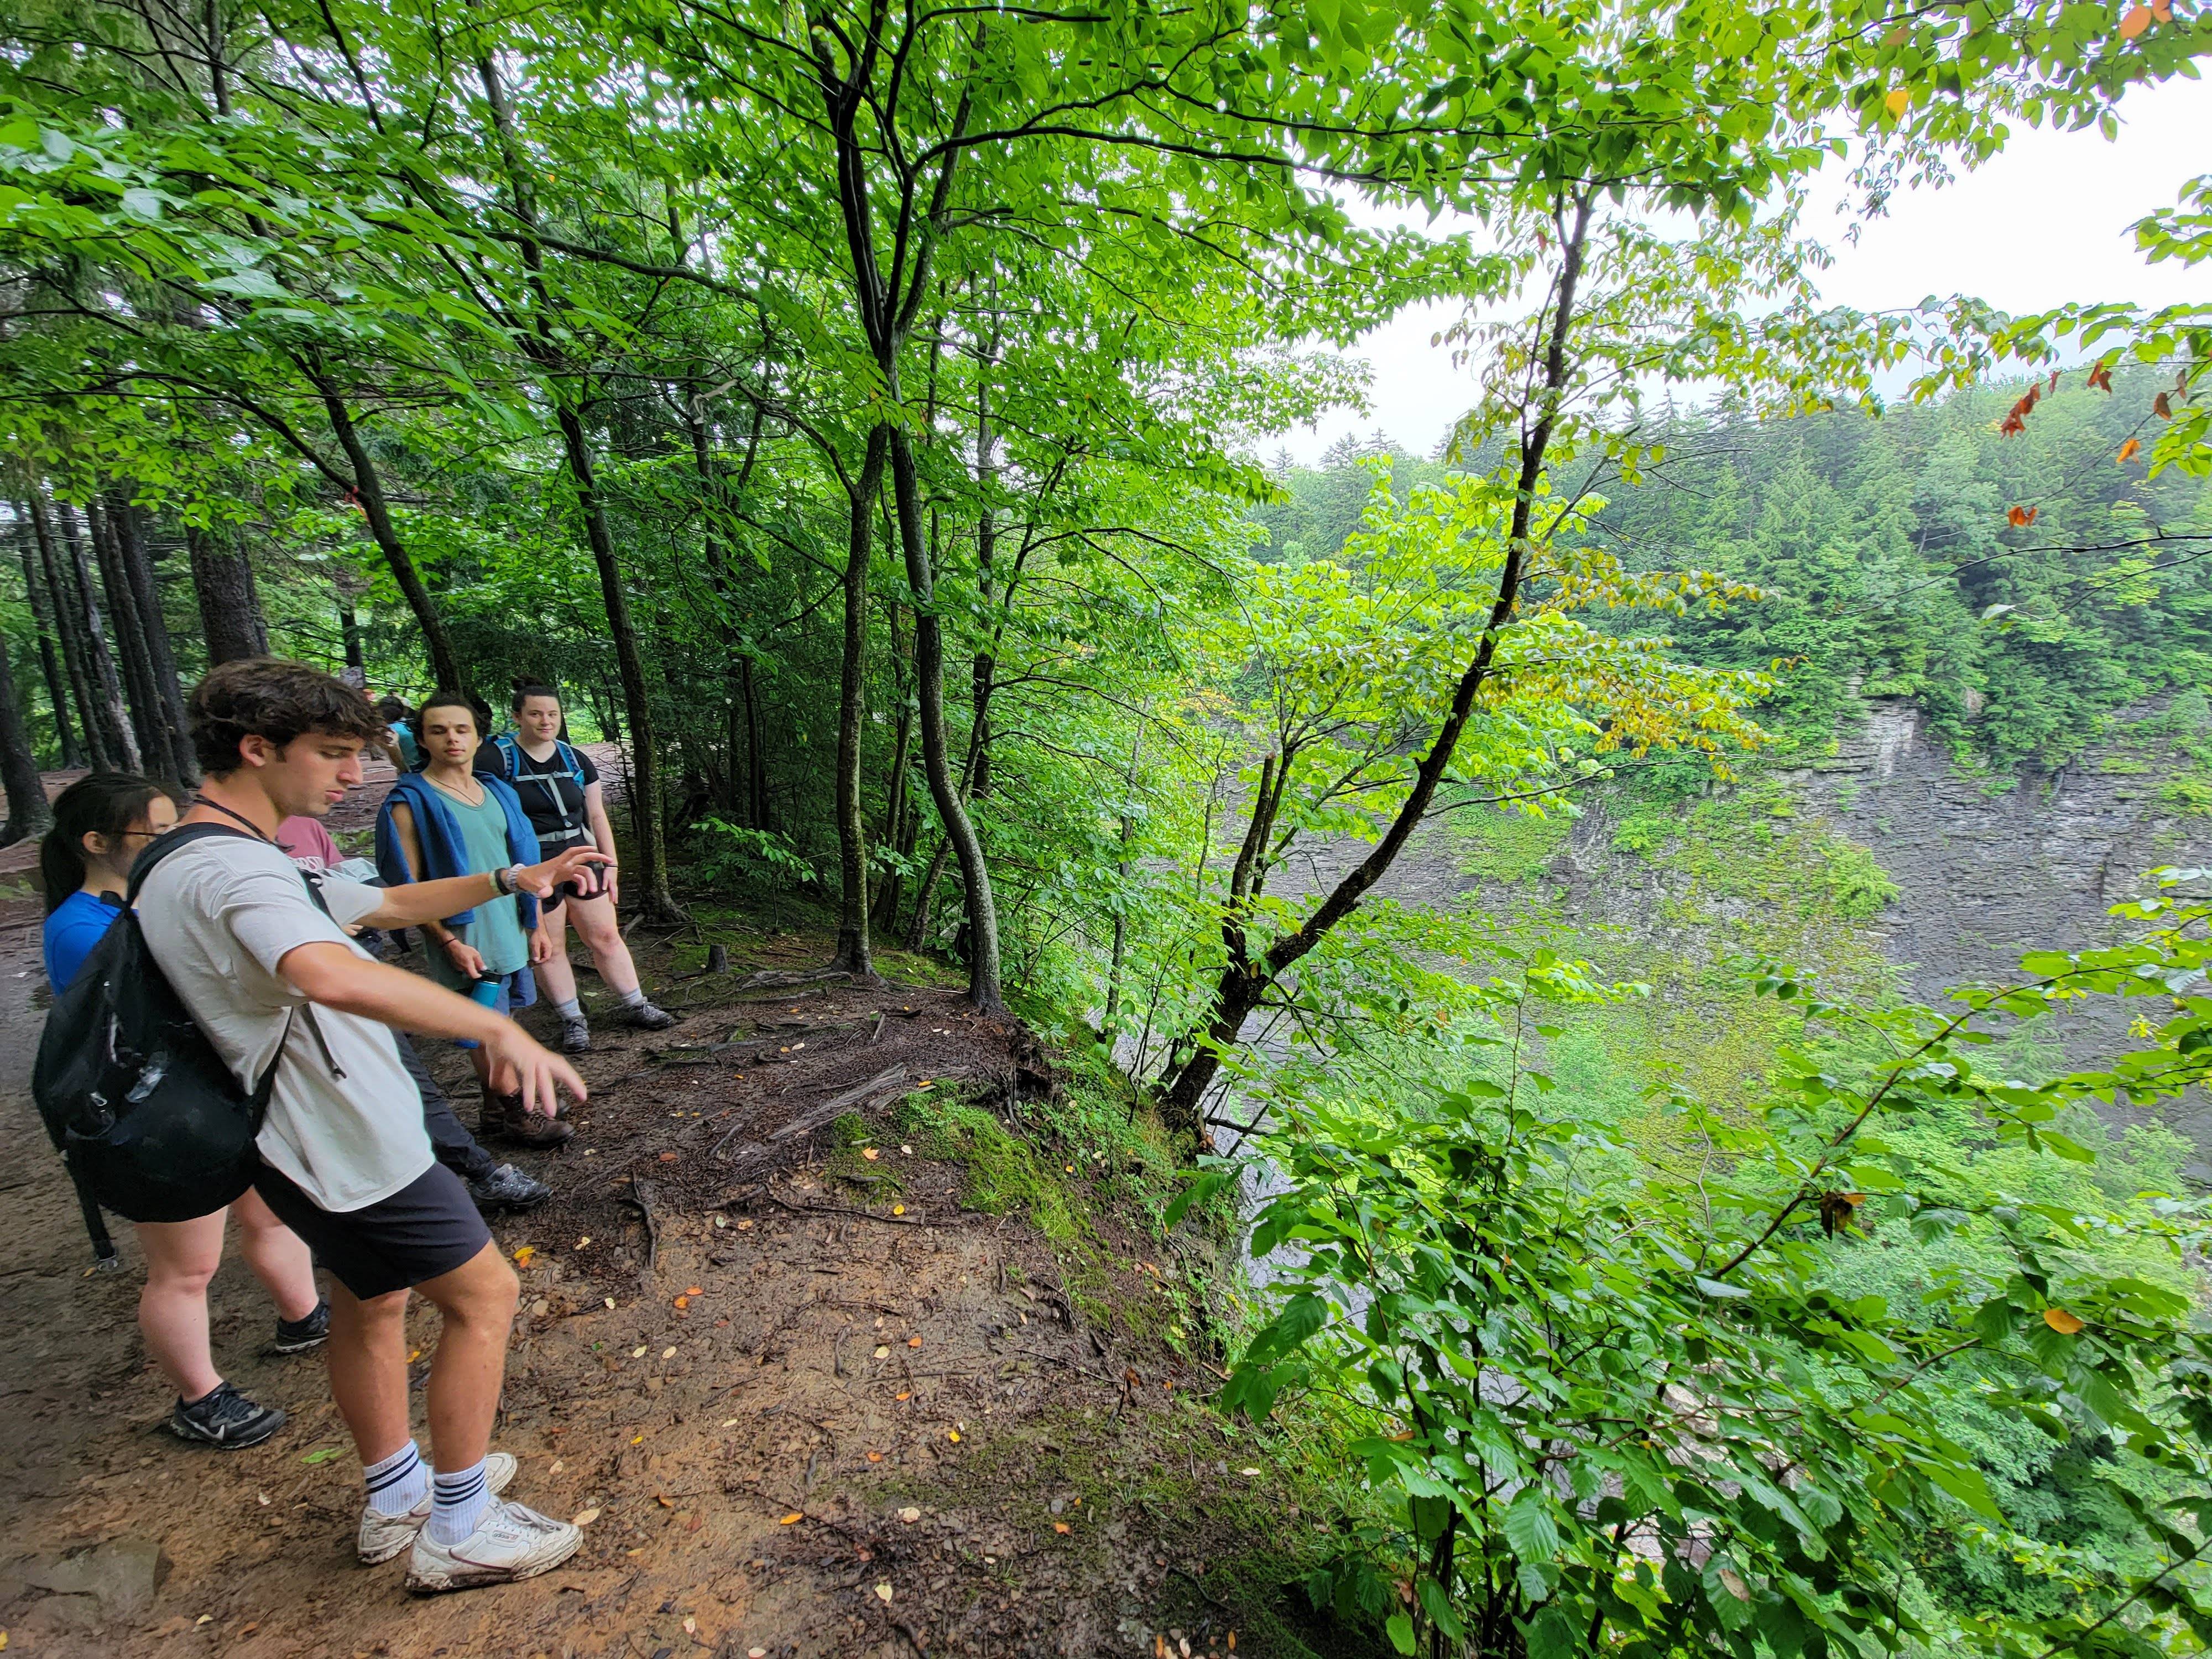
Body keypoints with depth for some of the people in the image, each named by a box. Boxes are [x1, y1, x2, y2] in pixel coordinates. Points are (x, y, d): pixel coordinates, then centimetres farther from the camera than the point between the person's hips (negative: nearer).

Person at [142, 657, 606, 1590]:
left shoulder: (225, 858, 8)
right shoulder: (234, 870, -27)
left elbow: (388, 904, 17)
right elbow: (333, 976, -48)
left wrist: (509, 881, 7)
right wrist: (495, 1028, -50)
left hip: (320, 1141, 10)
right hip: (356, 1147, -10)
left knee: (370, 1305, 23)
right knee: (483, 1296, 4)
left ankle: (396, 1498, 42)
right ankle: (459, 1532, 18)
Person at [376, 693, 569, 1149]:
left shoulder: (498, 792, 9)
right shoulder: (411, 802, -9)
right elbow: (406, 886, -11)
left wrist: (535, 925, 13)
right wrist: (450, 942, -17)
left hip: (511, 934, 6)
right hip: (467, 940, -6)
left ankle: (496, 1112, 28)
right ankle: (515, 1113, 18)